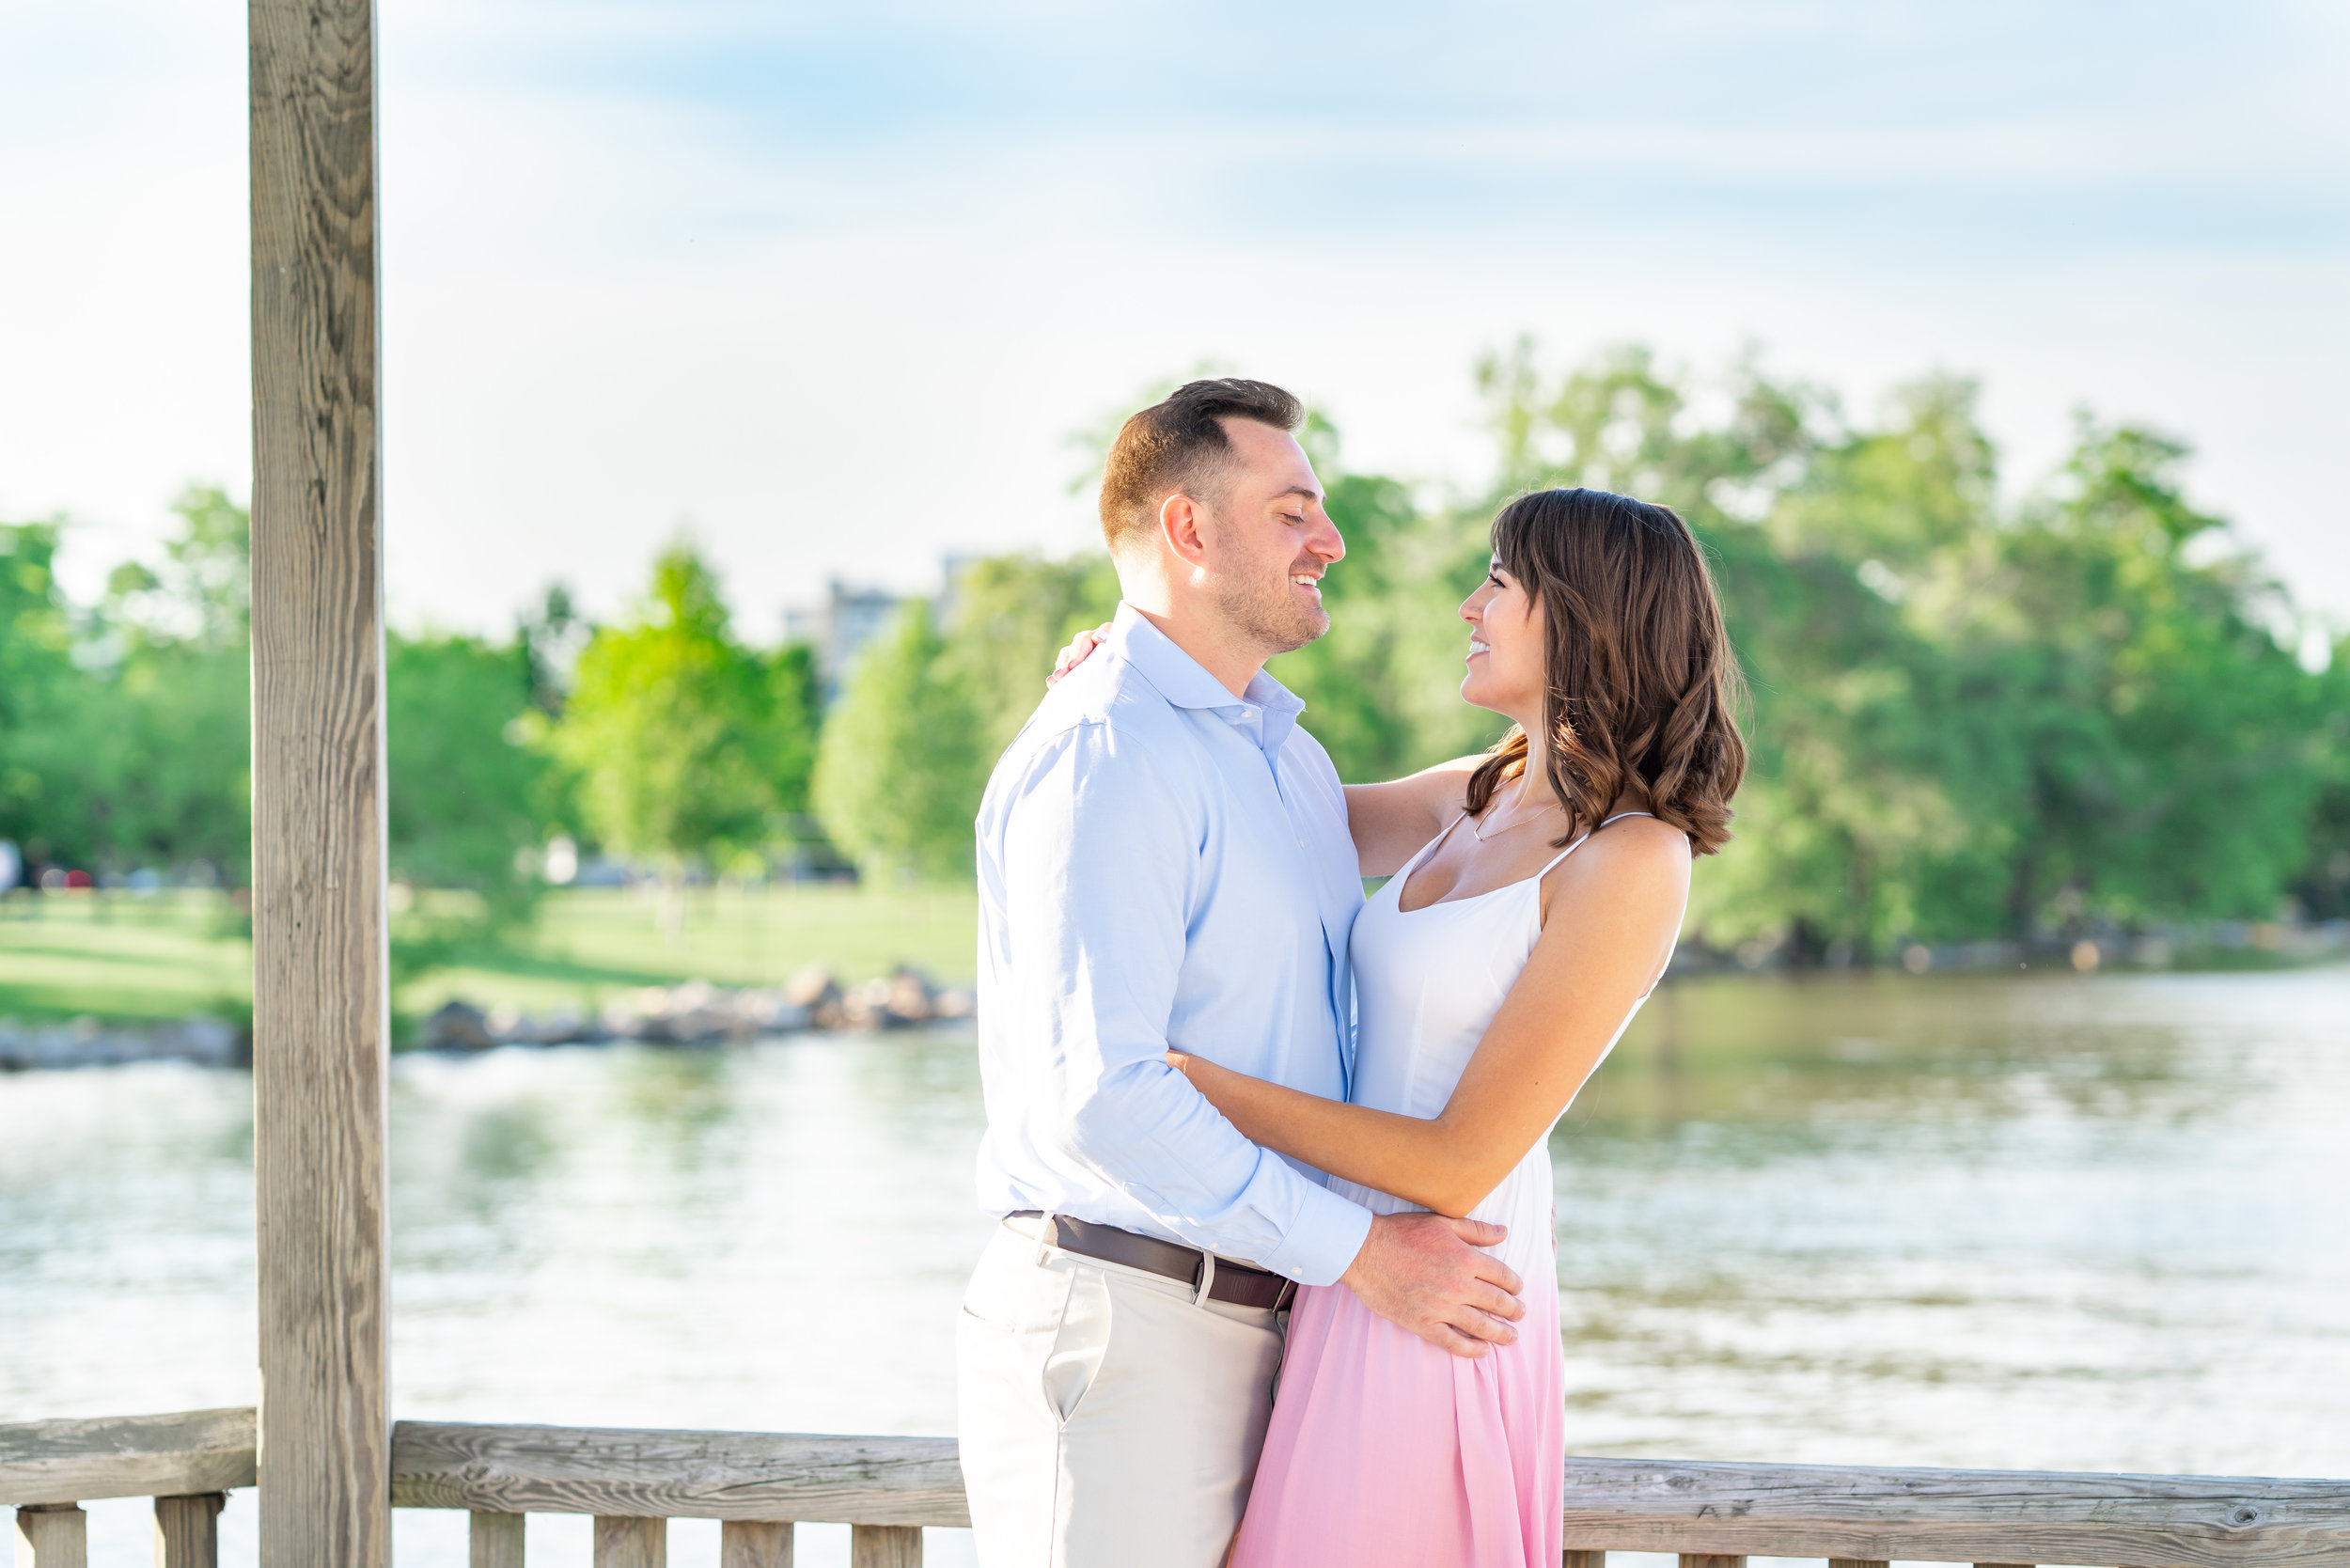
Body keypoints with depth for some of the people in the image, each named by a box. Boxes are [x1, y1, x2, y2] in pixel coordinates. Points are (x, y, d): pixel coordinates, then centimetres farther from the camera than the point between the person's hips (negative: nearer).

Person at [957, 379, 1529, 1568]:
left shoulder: (1290, 755, 17)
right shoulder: (1101, 757, -14)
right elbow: (1095, 1095, -23)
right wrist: (1357, 1252, -19)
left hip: (1256, 1329, 9)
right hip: (1115, 1329, -9)